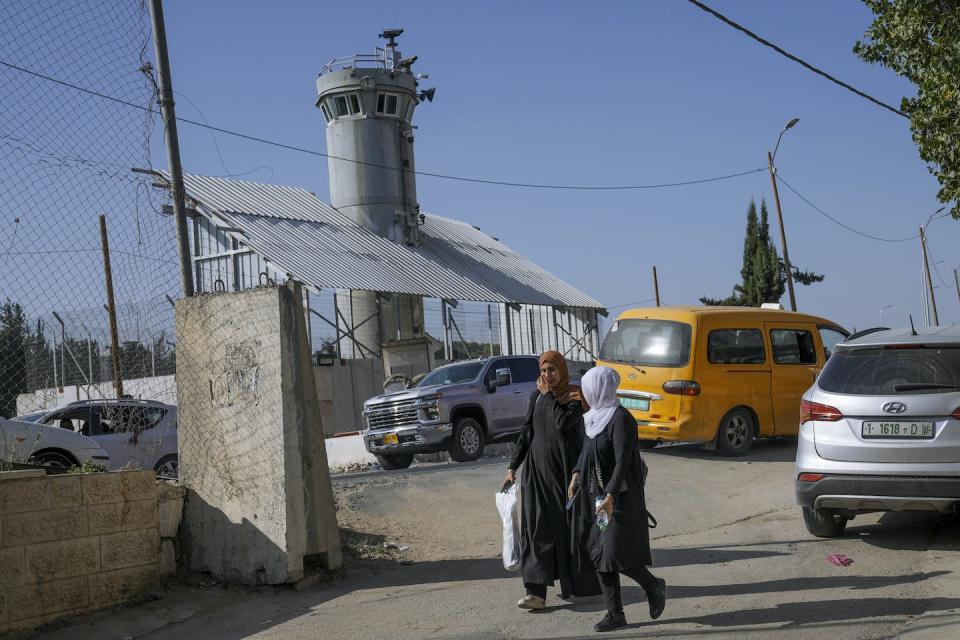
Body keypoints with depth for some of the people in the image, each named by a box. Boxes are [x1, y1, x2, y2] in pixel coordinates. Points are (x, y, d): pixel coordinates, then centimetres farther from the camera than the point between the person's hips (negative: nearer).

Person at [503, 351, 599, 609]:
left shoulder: (574, 397, -4)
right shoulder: (536, 396, 9)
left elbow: (563, 423, -21)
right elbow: (526, 432, 11)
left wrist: (548, 395, -9)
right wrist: (513, 466, 8)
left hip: (565, 468, -3)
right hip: (537, 467, 4)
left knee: (569, 524, 6)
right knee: (536, 526, -5)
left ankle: (576, 583, 26)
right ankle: (537, 592, -7)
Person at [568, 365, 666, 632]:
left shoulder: (621, 419, -17)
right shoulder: (595, 416, 9)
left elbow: (622, 461, -23)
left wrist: (610, 496, -29)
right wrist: (577, 474, 12)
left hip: (621, 497, -8)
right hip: (596, 494, 9)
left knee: (616, 552, -8)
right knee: (598, 553, 6)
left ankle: (654, 586, 20)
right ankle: (615, 614, 14)